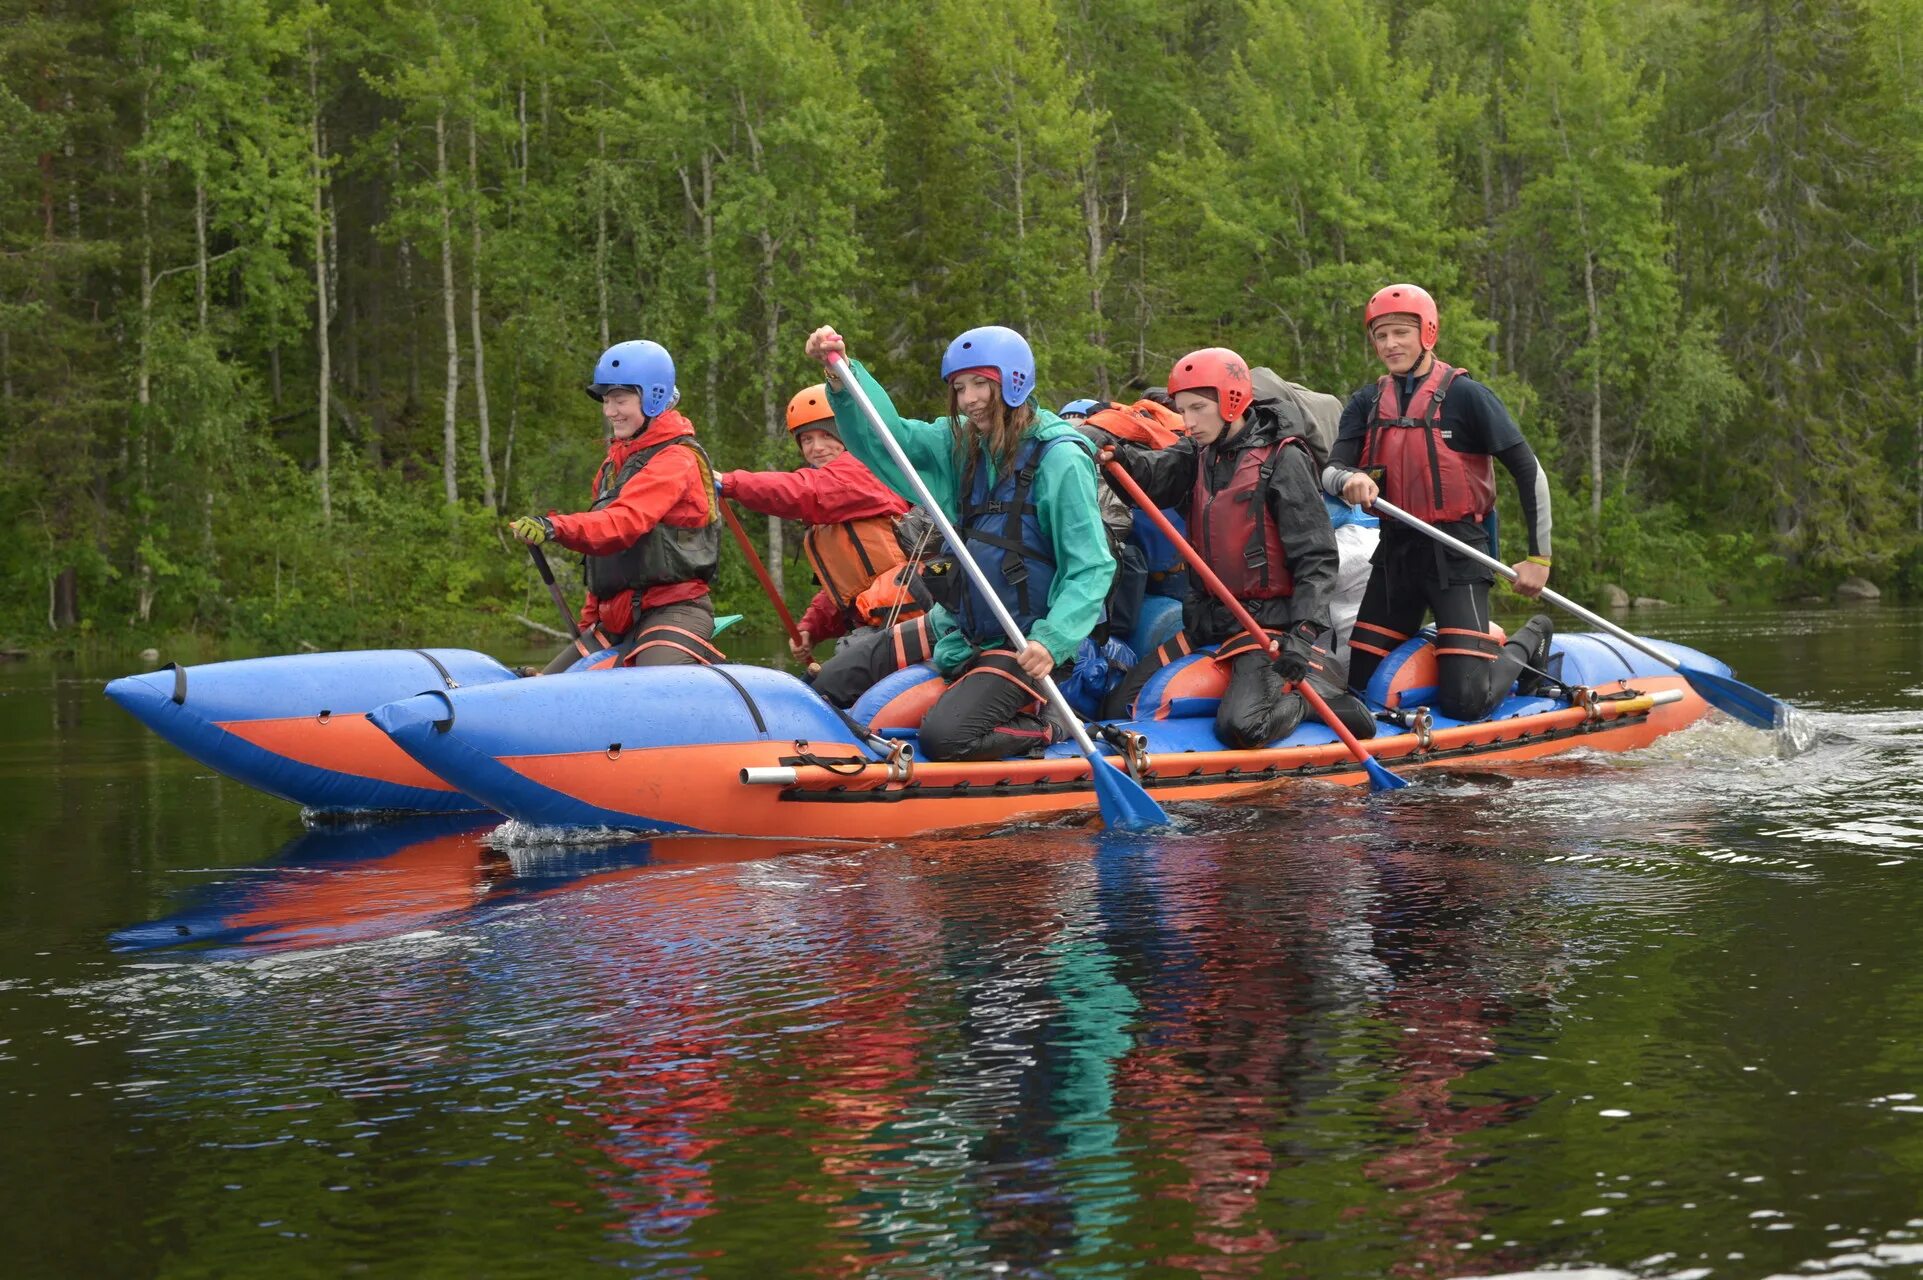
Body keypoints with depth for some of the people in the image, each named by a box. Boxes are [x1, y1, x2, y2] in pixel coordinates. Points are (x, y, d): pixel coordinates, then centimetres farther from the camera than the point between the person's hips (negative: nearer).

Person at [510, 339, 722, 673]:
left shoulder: (676, 460, -9)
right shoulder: (614, 463, 21)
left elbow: (626, 521, -26)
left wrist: (556, 527, -41)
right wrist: (590, 621, 23)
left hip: (673, 610, -10)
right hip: (616, 618, 10)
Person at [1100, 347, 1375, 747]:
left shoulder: (1281, 459, -11)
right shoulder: (1198, 455, 9)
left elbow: (1316, 556, -15)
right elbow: (1152, 472, -12)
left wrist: (1306, 631, -25)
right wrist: (1119, 457, -35)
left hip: (1267, 620, -8)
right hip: (1207, 619, 8)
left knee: (1241, 725, -28)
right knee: (1122, 706, 5)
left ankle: (1315, 691, 4)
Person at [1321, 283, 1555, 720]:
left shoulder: (1464, 395, -8)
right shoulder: (1366, 404, 8)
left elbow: (1529, 472, -7)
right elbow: (1330, 471, -2)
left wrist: (1538, 557, -8)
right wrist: (1349, 480, -27)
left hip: (1456, 555, -6)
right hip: (1395, 552, 6)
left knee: (1464, 702, -14)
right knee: (1355, 687, 7)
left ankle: (1526, 643, 18)